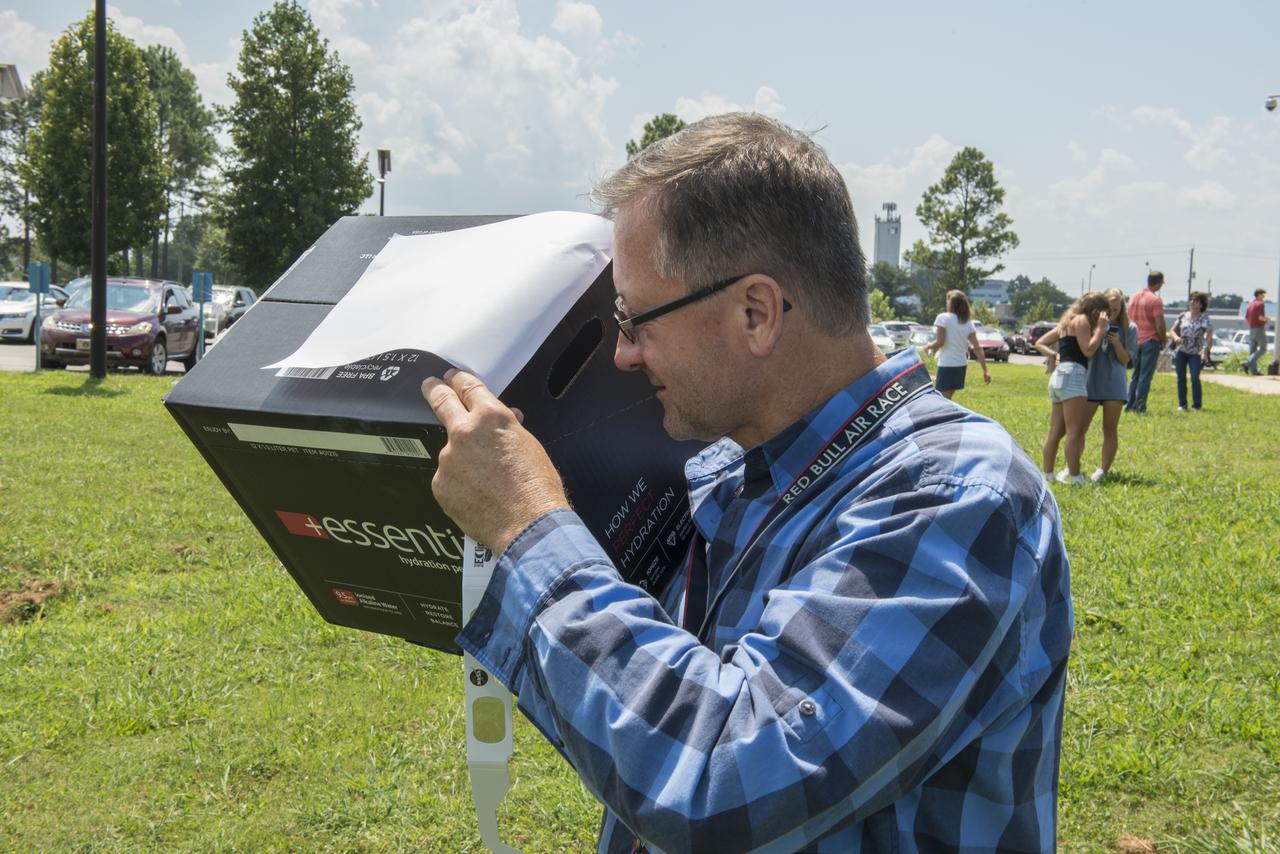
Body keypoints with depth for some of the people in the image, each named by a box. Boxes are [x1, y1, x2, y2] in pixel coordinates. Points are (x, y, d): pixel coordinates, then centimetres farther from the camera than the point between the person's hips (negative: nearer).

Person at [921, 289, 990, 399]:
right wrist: (985, 370, 4)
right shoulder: (968, 323, 8)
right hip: (961, 365, 7)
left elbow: (940, 342, -13)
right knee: (947, 399, 19)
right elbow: (977, 348, 4)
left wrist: (929, 346, 8)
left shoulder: (943, 318, -9)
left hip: (946, 364, -7)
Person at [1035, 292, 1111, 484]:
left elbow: (1039, 343, 23)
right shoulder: (1082, 320, -3)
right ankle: (1074, 476, -14)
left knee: (1056, 431, 10)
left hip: (1059, 375, 9)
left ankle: (1048, 473, 11)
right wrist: (1100, 328, -4)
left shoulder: (1068, 322, 24)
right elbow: (1088, 350, -12)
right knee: (1074, 431, -11)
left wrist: (1054, 355, 11)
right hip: (1072, 374, -9)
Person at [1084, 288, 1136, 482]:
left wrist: (1117, 343, -15)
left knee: (1110, 429, 1)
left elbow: (1126, 360, 0)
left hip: (1114, 384, 0)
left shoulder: (1129, 328, 3)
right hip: (1090, 382, 0)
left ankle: (1103, 470, 3)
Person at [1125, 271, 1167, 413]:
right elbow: (1159, 324, -14)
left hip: (1135, 341, 6)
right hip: (1151, 341, -6)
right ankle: (1139, 405, -4)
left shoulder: (1133, 297, 10)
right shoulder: (1156, 300, -12)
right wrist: (1164, 339, 1)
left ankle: (1129, 405, 12)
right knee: (1145, 376, -2)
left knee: (1136, 374, 13)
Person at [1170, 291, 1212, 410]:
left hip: (1196, 352, -3)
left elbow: (1209, 335, -15)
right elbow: (1173, 330, 12)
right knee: (1181, 378, 4)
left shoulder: (1204, 319, -5)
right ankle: (1182, 404, 13)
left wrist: (1206, 348, -34)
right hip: (1180, 351, 3)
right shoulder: (1183, 316, 6)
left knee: (1195, 377, -12)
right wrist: (1176, 338, -12)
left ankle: (1196, 405, -3)